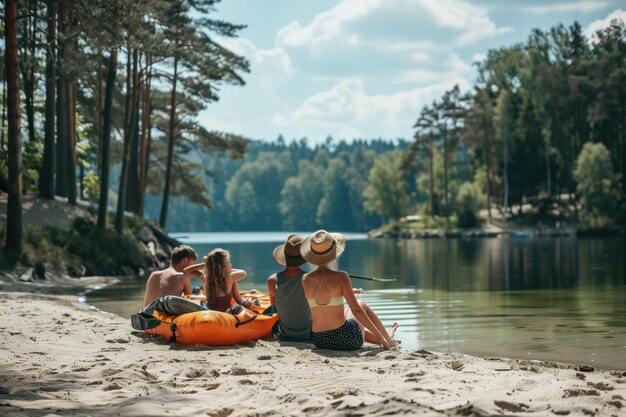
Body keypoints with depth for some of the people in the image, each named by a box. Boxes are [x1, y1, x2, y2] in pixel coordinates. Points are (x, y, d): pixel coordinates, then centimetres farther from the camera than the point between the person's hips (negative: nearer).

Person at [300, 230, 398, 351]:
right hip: (346, 339, -4)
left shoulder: (305, 280, -3)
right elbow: (356, 310, -13)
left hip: (319, 341, 4)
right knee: (361, 304, 29)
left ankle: (385, 340, 53)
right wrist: (380, 336, -5)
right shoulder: (340, 277, -15)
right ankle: (388, 339, 46)